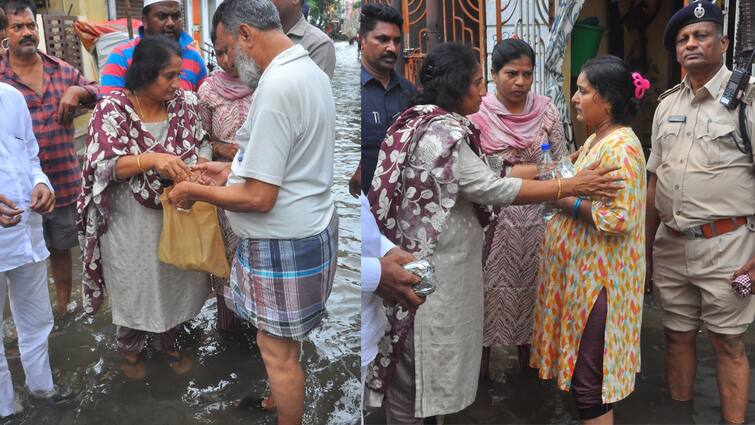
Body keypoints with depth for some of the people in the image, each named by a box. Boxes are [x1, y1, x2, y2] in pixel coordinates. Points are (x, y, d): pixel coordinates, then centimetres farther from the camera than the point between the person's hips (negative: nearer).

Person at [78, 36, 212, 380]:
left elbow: (202, 144, 4)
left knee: (175, 280, 17)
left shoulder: (185, 103, -3)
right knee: (134, 286, 13)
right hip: (131, 221, -4)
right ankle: (130, 348, 40)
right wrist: (151, 159, -36)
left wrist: (200, 167, -18)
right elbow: (103, 165, -21)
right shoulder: (112, 109, -15)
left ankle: (166, 341, 43)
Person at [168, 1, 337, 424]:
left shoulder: (276, 87, -26)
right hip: (310, 229, 10)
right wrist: (233, 169, 14)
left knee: (277, 350, 8)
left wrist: (196, 191, -10)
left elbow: (259, 198, -24)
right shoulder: (310, 70, 6)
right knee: (285, 342, 26)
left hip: (284, 245, -10)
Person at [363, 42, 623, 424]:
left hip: (434, 260, 10)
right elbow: (491, 189, -22)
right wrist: (572, 186, -17)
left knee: (430, 359, 20)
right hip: (430, 271, -10)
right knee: (418, 368, 5)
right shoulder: (440, 133, -21)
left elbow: (476, 181, 13)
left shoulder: (425, 124, 11)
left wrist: (543, 169, 11)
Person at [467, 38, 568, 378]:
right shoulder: (478, 114, -5)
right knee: (491, 283, 3)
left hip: (536, 215, 3)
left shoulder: (545, 109, 3)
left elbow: (562, 161, 5)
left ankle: (527, 350, 30)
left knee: (532, 281, 11)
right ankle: (482, 354, 20)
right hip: (494, 216, -2)